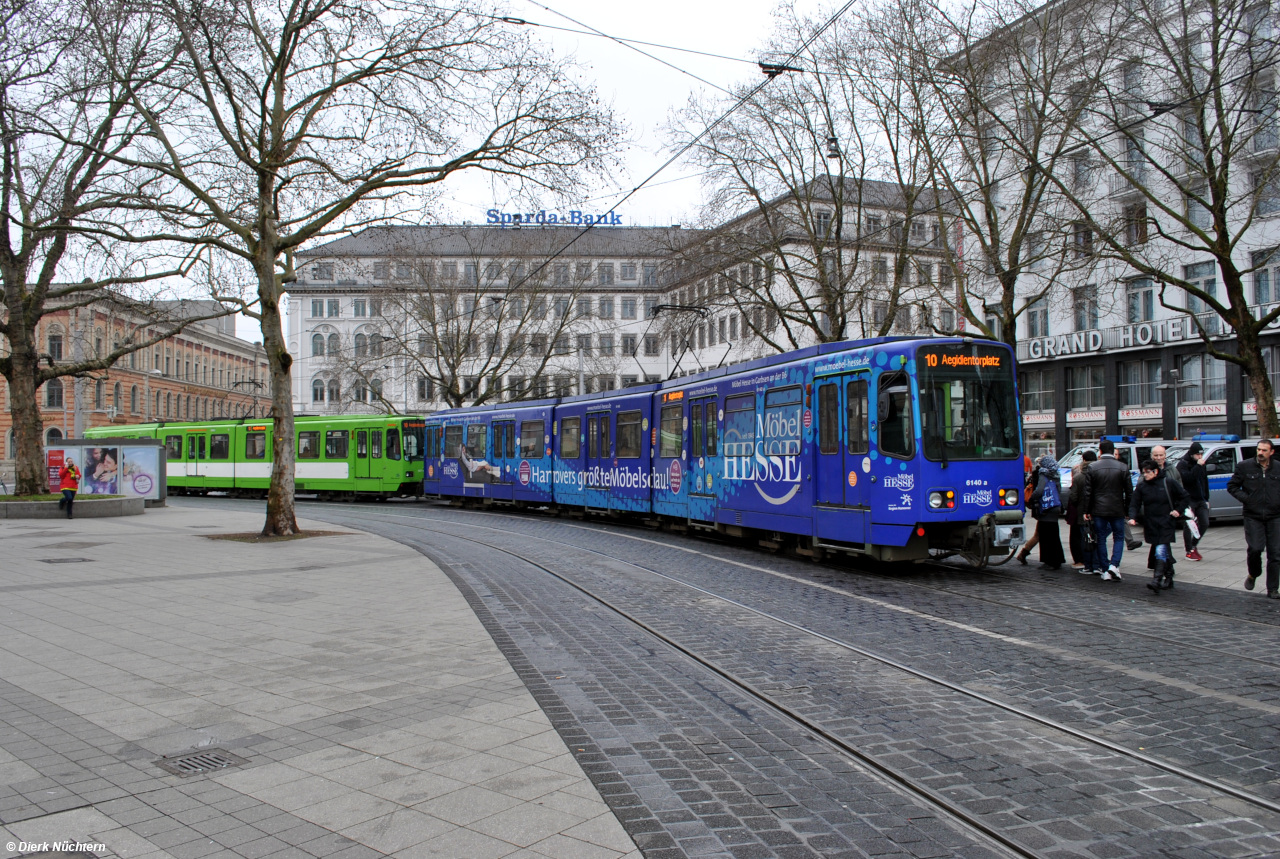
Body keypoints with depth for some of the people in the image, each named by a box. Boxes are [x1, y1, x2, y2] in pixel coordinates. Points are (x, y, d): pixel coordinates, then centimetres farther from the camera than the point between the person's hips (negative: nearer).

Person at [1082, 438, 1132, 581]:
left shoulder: (1092, 468, -4)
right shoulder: (1122, 467, -2)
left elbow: (1087, 492, -3)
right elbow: (1129, 492, 0)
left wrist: (1086, 511, 4)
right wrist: (1128, 509, 9)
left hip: (1098, 510, 0)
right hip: (1117, 510, 0)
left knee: (1101, 539, 8)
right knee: (1119, 538, 12)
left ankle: (1104, 571, 9)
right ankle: (1114, 565, -7)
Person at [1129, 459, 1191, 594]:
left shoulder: (1168, 483, -4)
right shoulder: (1141, 487, 4)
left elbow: (1185, 496, 7)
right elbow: (1134, 504, 1)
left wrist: (1178, 510, -2)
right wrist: (1132, 517, -15)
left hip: (1166, 523, -4)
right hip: (1151, 525, 4)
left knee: (1161, 550, -16)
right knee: (1165, 552, 13)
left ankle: (1157, 580, -24)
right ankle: (1168, 578, 26)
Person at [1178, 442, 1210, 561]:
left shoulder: (1201, 464, 12)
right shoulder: (1183, 464, -9)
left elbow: (1205, 482, 20)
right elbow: (1187, 478, -25)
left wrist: (1206, 499, 18)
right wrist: (1198, 466, -26)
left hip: (1200, 500, 7)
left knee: (1204, 524, 3)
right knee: (1188, 525, -2)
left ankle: (1193, 545, 21)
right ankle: (1189, 551, 6)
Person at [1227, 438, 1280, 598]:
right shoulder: (1245, 466, 1)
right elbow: (1232, 485, 6)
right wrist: (1244, 498, -9)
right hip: (1253, 517, -1)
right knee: (1255, 549, -11)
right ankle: (1253, 574, 21)